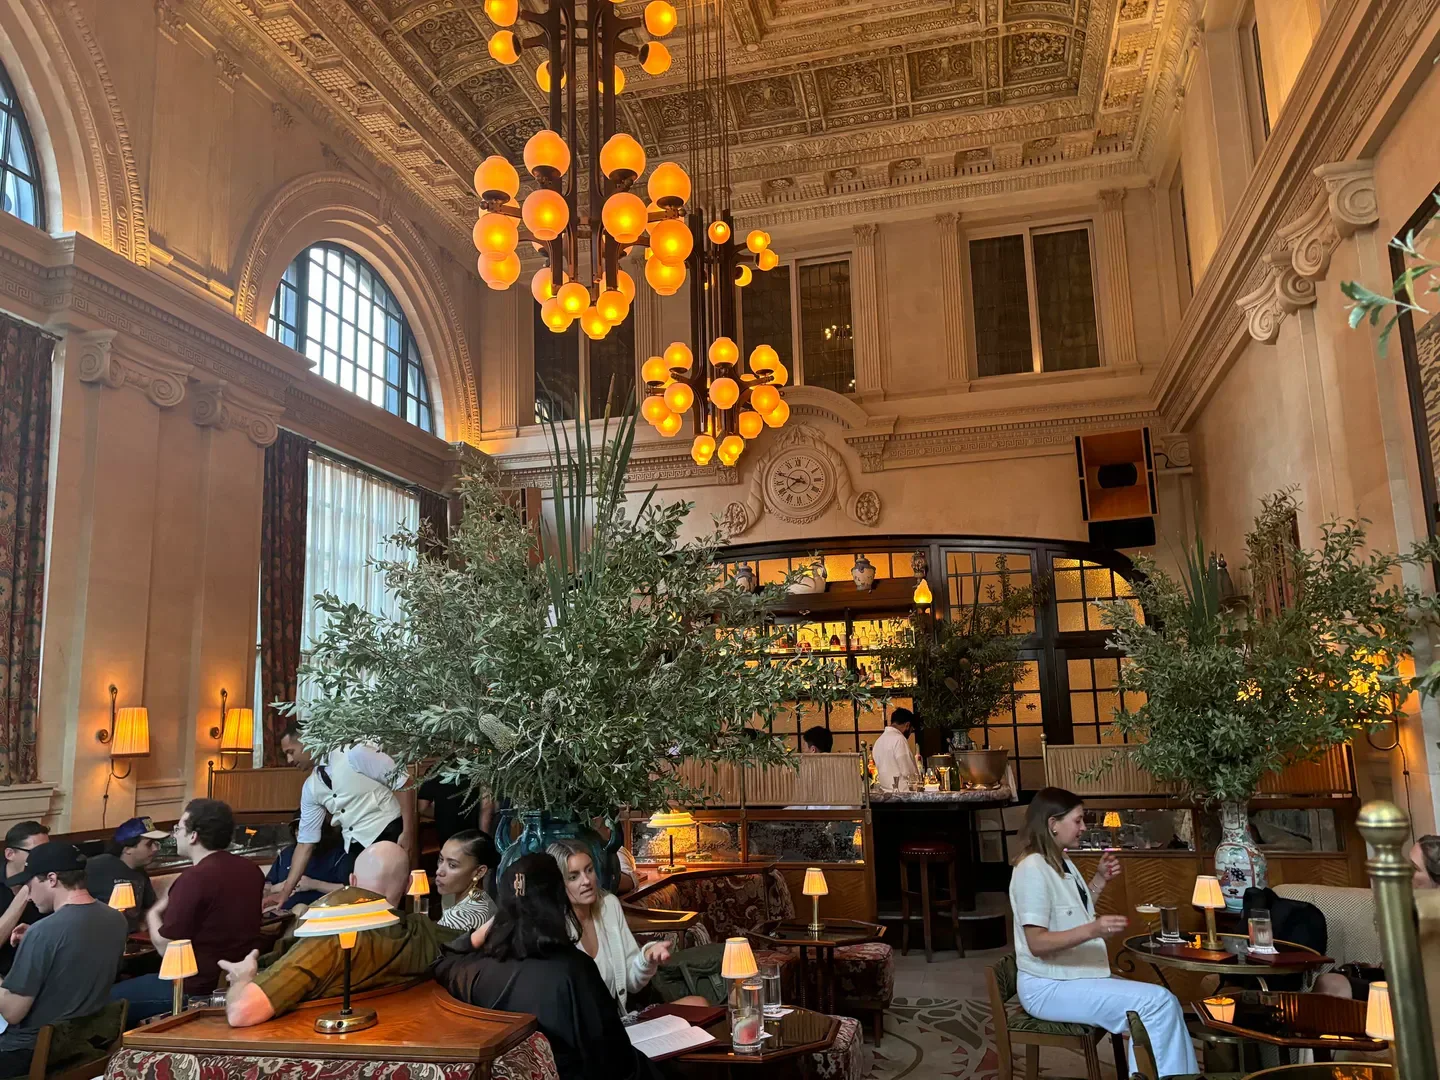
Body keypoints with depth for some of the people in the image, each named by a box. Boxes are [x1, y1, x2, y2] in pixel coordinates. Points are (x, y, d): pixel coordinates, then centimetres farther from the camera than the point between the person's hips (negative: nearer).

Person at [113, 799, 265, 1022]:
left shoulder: (194, 879, -23)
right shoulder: (251, 870, 1)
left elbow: (164, 947, -16)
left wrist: (153, 915, 2)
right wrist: (173, 906, 19)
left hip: (198, 988, -8)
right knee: (140, 977, 26)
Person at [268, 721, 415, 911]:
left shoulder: (354, 753, -14)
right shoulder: (310, 788, 7)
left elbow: (403, 782, -14)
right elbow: (305, 842, 10)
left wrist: (408, 831, -16)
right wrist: (286, 890, 6)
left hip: (388, 836, -6)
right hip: (354, 846, 7)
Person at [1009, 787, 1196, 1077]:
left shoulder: (1063, 863, 11)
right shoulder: (1032, 868, -20)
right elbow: (1037, 943, -24)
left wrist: (1100, 879, 10)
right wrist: (1093, 930, -35)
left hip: (1075, 977, 10)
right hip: (1050, 987, -10)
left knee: (1164, 1003, 1)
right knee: (1158, 1003, -17)